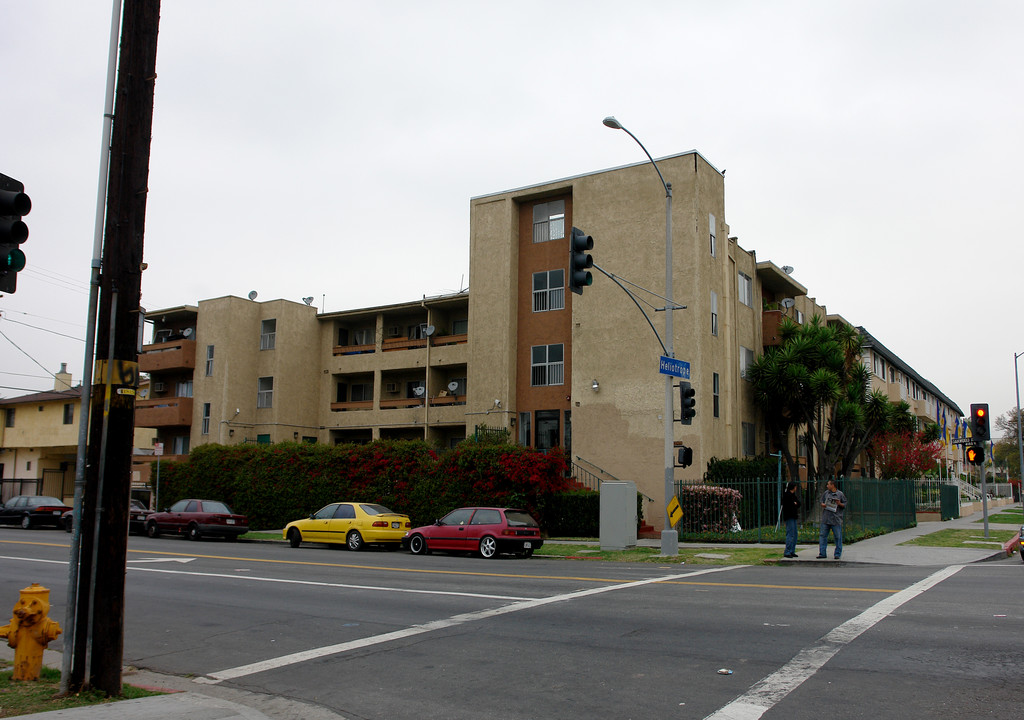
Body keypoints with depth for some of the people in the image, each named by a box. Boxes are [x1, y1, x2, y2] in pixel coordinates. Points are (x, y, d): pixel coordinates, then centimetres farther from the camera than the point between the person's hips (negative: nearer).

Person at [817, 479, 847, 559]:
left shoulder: (840, 494, -1)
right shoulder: (826, 493, 10)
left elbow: (845, 505, 4)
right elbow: (822, 501, 20)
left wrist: (840, 504, -15)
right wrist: (822, 504, -2)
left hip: (836, 519, -3)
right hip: (825, 519, 3)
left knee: (838, 537, 2)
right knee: (823, 536, 1)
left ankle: (838, 554, 12)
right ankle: (822, 553, 6)